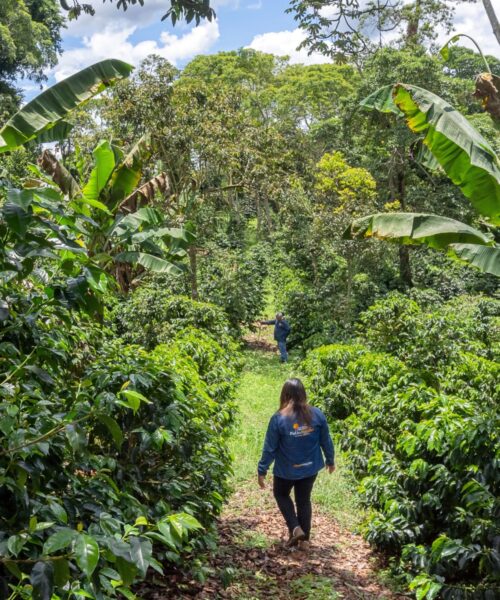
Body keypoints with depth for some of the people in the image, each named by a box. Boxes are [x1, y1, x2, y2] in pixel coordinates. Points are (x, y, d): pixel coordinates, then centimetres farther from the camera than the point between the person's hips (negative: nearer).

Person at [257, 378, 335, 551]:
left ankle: (295, 529, 10)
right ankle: (304, 539, 25)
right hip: (310, 468, 3)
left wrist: (262, 471, -3)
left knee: (281, 494, 24)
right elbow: (326, 441, -1)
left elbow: (269, 448, -14)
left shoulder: (278, 418, -20)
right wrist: (330, 461, 16)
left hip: (286, 470, -2)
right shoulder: (317, 414, -12)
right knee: (304, 500, 20)